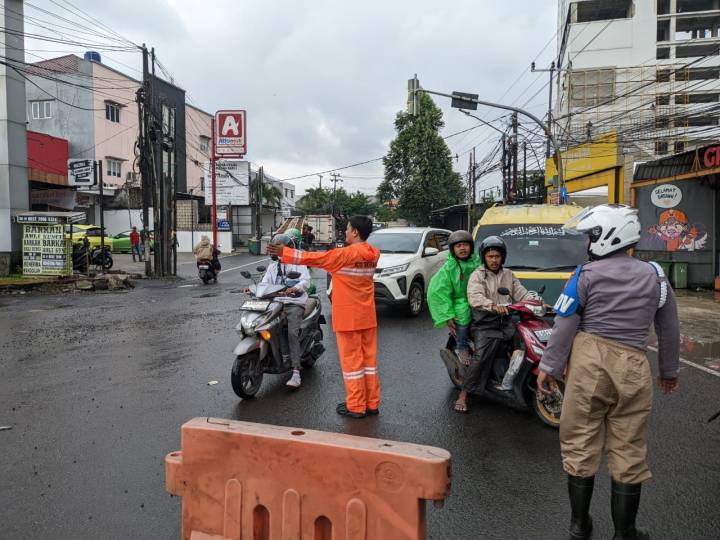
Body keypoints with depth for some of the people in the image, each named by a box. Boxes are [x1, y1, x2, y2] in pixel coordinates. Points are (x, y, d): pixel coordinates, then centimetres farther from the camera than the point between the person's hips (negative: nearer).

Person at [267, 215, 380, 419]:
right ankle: (372, 403, 20)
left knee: (351, 360, 2)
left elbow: (315, 258, -16)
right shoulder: (372, 255, 4)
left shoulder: (345, 254, -16)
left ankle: (356, 406, 11)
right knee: (369, 357, 12)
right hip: (367, 317, 7)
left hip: (348, 317, -7)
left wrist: (285, 253, -12)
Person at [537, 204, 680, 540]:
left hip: (589, 364, -2)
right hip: (633, 366, 3)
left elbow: (565, 325, -5)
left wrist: (548, 366, 3)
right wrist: (669, 371, 26)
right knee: (627, 452, 11)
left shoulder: (587, 274, -4)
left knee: (581, 445, 10)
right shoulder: (654, 275, 7)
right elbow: (669, 329, 14)